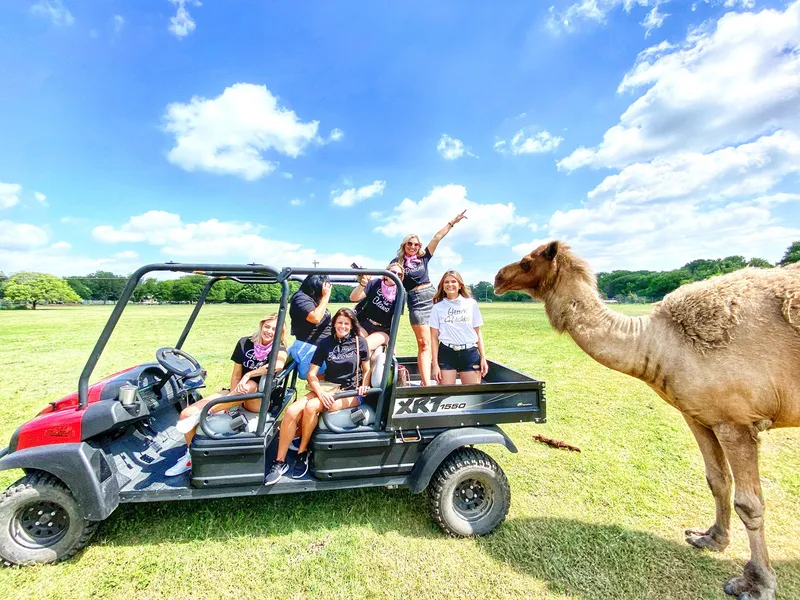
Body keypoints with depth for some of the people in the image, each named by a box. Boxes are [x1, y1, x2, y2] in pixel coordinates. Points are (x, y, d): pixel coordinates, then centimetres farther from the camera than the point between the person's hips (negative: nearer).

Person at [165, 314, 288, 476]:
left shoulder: (279, 349, -9)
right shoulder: (245, 343, 1)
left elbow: (279, 365, -33)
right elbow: (236, 375, 2)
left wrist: (248, 374, -31)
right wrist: (231, 402, -8)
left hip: (260, 401, -4)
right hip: (237, 393, 4)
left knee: (250, 385, -38)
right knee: (186, 413, -9)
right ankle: (191, 457, 12)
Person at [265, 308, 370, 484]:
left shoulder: (360, 342, 1)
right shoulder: (326, 343, 6)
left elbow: (367, 370, 6)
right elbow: (312, 373, 3)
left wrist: (364, 386, -15)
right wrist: (321, 392, -14)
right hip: (329, 387, 4)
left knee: (311, 406, -28)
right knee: (292, 411, -21)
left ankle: (302, 453, -5)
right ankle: (280, 462, -6)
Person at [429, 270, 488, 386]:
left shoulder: (471, 303, 5)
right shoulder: (438, 307, 3)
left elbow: (478, 332, 9)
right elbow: (434, 337, 2)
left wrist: (483, 357, 3)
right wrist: (435, 364, -2)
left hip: (470, 353, 1)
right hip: (446, 353, -1)